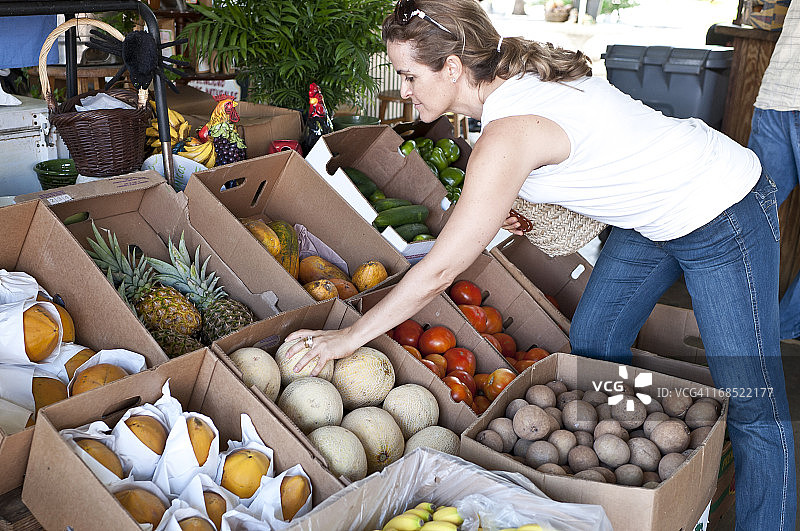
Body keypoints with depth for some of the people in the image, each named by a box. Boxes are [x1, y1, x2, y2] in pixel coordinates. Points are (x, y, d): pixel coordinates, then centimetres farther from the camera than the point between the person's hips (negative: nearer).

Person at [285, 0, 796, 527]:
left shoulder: (509, 132, -31)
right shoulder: (519, 74, -5)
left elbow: (439, 271, -27)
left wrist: (349, 337, -15)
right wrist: (515, 201, 3)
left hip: (722, 216, -9)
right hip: (652, 213, 9)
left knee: (751, 406, -1)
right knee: (592, 344, 14)